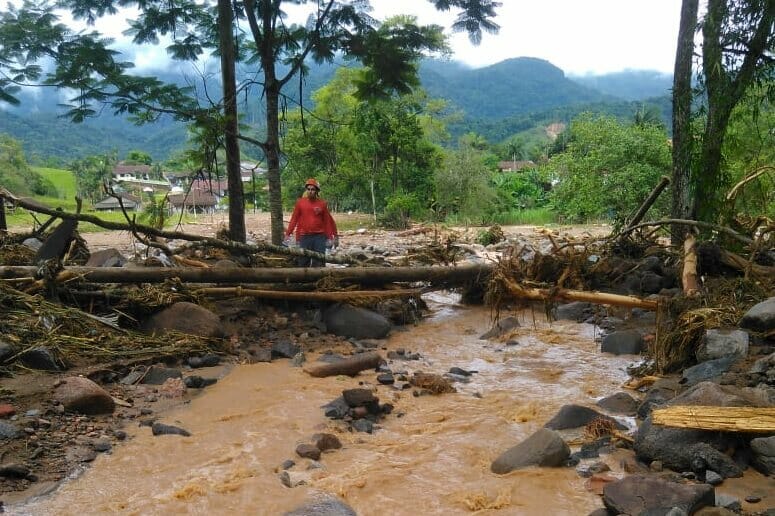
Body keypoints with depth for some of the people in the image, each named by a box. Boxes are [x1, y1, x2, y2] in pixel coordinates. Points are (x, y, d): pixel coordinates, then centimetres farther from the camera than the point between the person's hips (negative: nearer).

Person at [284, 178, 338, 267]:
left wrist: (334, 236, 3)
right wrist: (288, 233, -2)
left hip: (319, 237, 0)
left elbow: (328, 220, 5)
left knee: (319, 261, 1)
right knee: (303, 261, 3)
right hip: (304, 237, 0)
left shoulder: (322, 204, 3)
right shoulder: (300, 202, 3)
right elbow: (294, 219, 3)